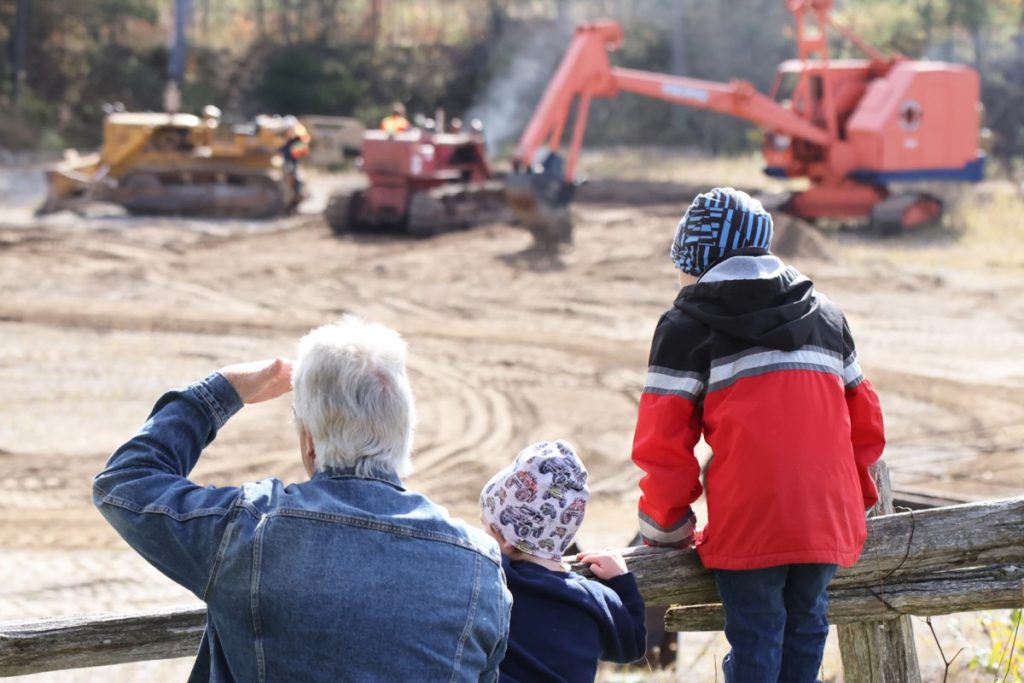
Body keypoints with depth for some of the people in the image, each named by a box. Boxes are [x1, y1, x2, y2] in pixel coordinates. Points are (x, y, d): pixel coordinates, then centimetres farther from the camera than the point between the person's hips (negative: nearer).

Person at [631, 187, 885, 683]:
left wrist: (665, 530, 9)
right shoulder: (826, 315, 17)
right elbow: (865, 420, 19)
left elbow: (663, 442, -2)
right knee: (804, 629, 14)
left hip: (747, 528, -4)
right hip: (828, 521, 5)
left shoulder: (687, 325, 1)